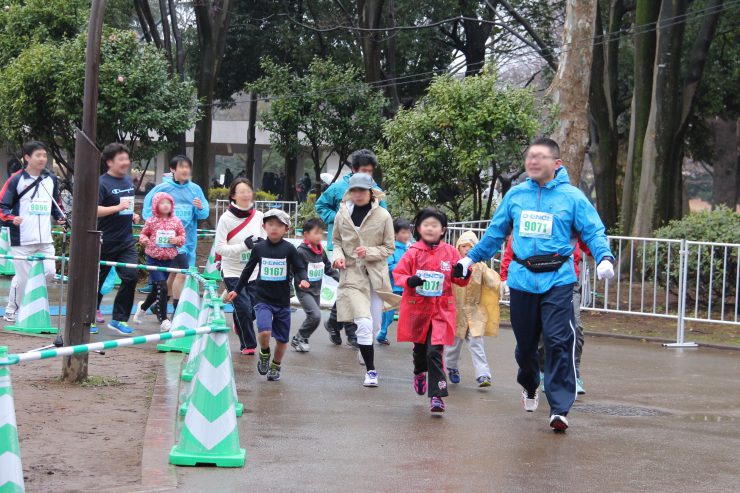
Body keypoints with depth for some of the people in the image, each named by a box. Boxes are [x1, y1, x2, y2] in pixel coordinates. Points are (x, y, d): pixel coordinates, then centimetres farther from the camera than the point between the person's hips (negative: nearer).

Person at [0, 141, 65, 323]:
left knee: (49, 272, -5)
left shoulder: (51, 179, 11)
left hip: (45, 240, 5)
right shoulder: (16, 180, -4)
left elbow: (55, 205, 24)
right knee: (23, 277, -2)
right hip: (22, 240, -5)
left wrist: (60, 217, 4)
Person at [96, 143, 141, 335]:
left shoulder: (128, 181, 11)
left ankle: (119, 319, 3)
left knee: (131, 276, -8)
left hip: (126, 241, 6)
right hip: (105, 243, -6)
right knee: (97, 280, 6)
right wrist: (118, 208, -29)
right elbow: (94, 210, -24)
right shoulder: (102, 183, -12)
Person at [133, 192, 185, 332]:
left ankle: (143, 307, 45)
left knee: (157, 289, 16)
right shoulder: (151, 221, -4)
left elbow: (183, 236, 9)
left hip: (168, 259, 4)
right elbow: (143, 233, 8)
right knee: (162, 288, -13)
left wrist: (177, 240, -12)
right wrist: (144, 239, -14)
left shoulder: (176, 221, 2)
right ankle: (163, 320, -6)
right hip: (153, 258, -4)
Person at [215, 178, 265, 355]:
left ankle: (239, 325, 39)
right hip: (233, 272, -4)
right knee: (243, 307, -10)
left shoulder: (259, 216, -2)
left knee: (254, 309, 3)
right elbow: (219, 248, -14)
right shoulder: (226, 218, -12)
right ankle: (248, 345, 9)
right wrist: (244, 246, -25)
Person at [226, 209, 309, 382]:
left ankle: (276, 366, 32)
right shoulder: (259, 248, -1)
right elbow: (248, 269, 11)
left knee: (282, 338, 9)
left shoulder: (289, 249, -5)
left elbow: (299, 268, 0)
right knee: (264, 331, -22)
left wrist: (303, 280, -22)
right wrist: (237, 290, 15)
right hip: (263, 299, -1)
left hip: (282, 301, 1)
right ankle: (264, 354, 9)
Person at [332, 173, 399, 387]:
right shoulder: (343, 215, -1)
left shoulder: (383, 216, -5)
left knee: (375, 326, 12)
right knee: (364, 323, -16)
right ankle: (370, 371, -6)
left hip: (376, 275, 1)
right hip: (352, 274, -1)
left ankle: (363, 347, 47)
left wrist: (369, 252, -15)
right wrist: (338, 255, -6)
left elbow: (389, 248, 2)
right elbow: (337, 241, 14)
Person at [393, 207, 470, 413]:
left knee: (435, 352, -13)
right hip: (417, 309, 2)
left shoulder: (450, 252, 1)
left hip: (440, 310, -2)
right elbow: (397, 274, 0)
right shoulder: (413, 252, -1)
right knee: (420, 348, 18)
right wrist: (409, 281, -20)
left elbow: (461, 280, 7)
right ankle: (420, 373, 51)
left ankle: (437, 396, -12)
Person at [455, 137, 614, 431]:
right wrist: (471, 258, 23)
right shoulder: (515, 195, 10)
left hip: (558, 280, -3)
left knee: (559, 341, -14)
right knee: (525, 343, 14)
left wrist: (604, 258, -20)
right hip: (522, 280, 4)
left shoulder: (572, 197, 0)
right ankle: (529, 385, 44)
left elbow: (593, 232, -2)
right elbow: (495, 233, 21)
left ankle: (559, 409, -12)